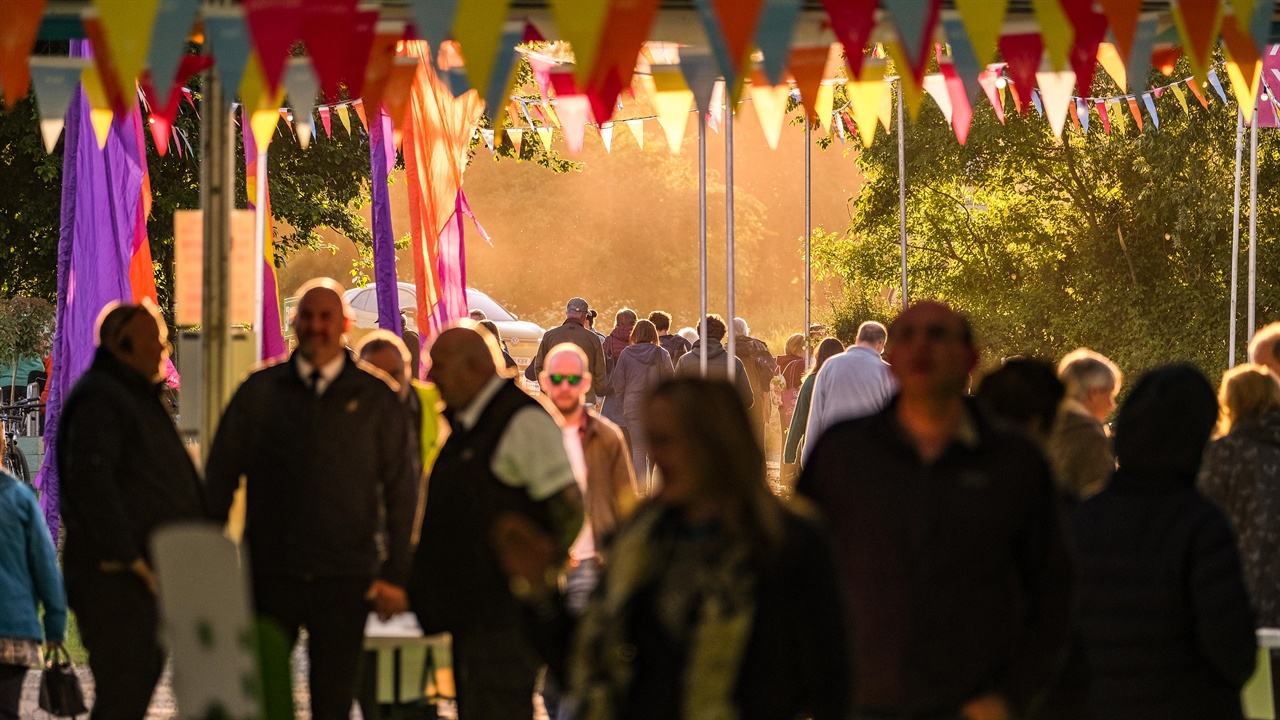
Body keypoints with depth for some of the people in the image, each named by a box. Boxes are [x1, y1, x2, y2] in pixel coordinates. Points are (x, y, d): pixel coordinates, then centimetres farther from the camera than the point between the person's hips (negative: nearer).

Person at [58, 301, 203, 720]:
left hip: (148, 578, 10)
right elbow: (90, 483, -23)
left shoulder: (140, 399, 22)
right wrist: (127, 556, -24)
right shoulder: (98, 399, -11)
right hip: (115, 579, -10)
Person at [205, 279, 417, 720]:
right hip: (270, 575, 1)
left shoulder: (374, 398, 5)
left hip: (344, 581, 0)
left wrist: (396, 572, 1)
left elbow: (400, 488, 6)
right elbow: (220, 478, 10)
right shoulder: (259, 391, 7)